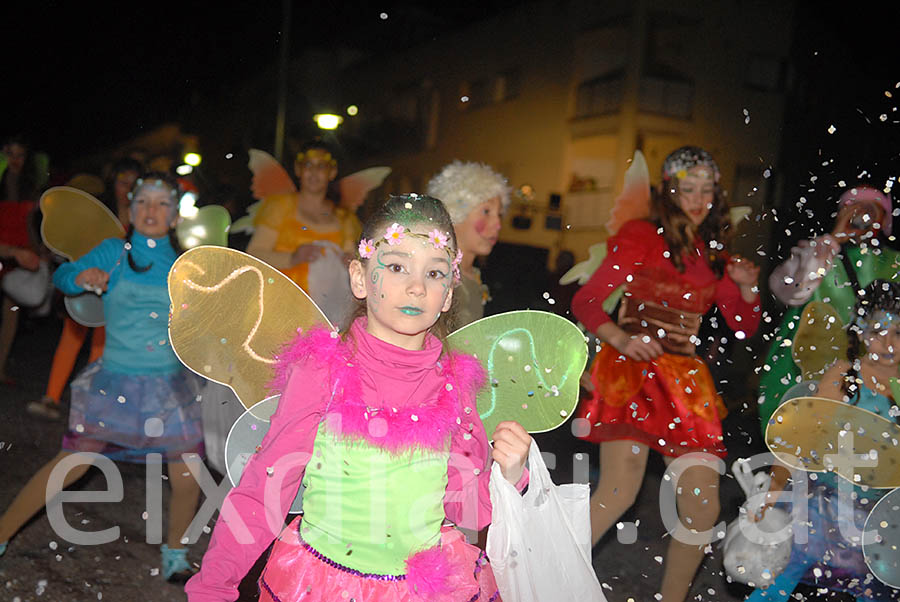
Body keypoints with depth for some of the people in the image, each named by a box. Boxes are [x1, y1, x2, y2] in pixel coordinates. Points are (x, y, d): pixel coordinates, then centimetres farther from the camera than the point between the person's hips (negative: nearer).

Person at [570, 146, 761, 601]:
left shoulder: (714, 252, 16)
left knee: (703, 508, 1)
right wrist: (622, 340, -21)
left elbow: (743, 327, 20)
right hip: (632, 372, -6)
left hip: (685, 379, 6)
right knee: (619, 492, -21)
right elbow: (585, 302, -5)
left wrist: (748, 288, 1)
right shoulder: (641, 236, 0)